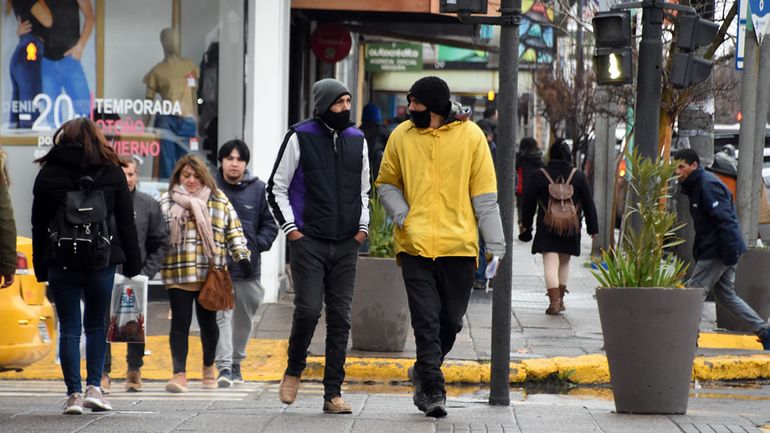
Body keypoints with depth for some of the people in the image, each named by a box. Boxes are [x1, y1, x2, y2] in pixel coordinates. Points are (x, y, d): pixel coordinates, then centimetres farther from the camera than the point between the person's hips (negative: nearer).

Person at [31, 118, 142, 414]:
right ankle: (94, 387, 5)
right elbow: (126, 223, 3)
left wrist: (41, 268, 9)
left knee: (69, 328, 4)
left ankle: (74, 393, 1)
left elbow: (39, 226, 4)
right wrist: (132, 265, 8)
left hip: (60, 262, 0)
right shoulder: (111, 172, 3)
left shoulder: (48, 174, 4)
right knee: (96, 324, 14)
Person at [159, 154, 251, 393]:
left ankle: (209, 368, 29)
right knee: (180, 323, -6)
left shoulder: (219, 201, 10)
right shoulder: (167, 201, 7)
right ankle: (179, 373, -7)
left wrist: (241, 256, 5)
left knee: (208, 321, 10)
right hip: (178, 274, -1)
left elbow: (233, 230, 13)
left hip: (210, 273, 1)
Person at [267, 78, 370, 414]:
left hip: (346, 245, 4)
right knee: (308, 310, -13)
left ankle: (333, 393, 5)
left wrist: (362, 226, 9)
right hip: (308, 243, -4)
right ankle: (294, 371, 13)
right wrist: (291, 229, -5)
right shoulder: (300, 137, -2)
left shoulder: (357, 140, 12)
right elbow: (276, 188, 2)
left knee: (340, 318, 2)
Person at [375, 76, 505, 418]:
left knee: (451, 321, 9)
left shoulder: (470, 135, 0)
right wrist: (401, 215, -4)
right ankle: (433, 391, 1)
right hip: (415, 245, 0)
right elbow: (386, 183, 15)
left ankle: (423, 372, 33)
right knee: (426, 322, -5)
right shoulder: (401, 136, 4)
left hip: (458, 245, 0)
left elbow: (484, 194, 1)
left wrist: (495, 245, -3)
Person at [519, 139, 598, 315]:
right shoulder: (578, 176, 0)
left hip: (547, 229, -2)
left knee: (550, 263, -6)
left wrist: (526, 225, 14)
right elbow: (588, 203, 4)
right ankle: (560, 299, 25)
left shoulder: (538, 176, -3)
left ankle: (554, 301, -18)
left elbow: (528, 203, 3)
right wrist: (593, 227, 12)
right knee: (564, 262, 18)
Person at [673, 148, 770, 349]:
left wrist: (729, 253, -27)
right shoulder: (696, 186, 15)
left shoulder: (707, 185, -17)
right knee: (725, 295, 16)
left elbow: (724, 219, -24)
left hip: (717, 251, -11)